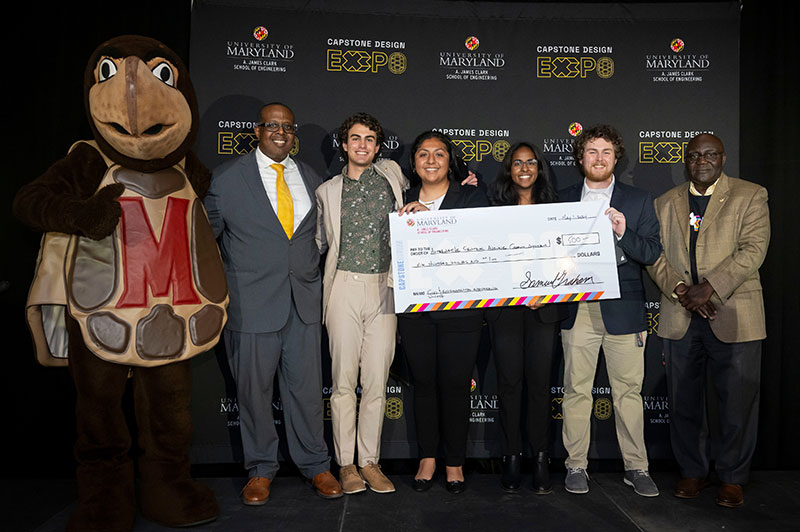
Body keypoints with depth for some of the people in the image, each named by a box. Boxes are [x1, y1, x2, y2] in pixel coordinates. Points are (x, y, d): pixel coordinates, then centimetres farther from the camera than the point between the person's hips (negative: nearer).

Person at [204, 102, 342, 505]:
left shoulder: (311, 179, 11)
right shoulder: (226, 178, 0)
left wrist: (311, 272, 11)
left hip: (304, 302, 3)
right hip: (252, 303, -2)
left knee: (307, 386, 8)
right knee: (254, 389, 8)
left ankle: (315, 465, 25)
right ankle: (260, 470, 27)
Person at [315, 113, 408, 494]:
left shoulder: (391, 175, 12)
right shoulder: (328, 191, 11)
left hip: (384, 287, 1)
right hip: (345, 287, 0)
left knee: (377, 381, 3)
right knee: (344, 380, 1)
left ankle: (370, 461, 16)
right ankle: (346, 464, 13)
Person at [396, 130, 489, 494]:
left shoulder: (472, 196, 3)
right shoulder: (403, 202, 11)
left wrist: (430, 216, -20)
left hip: (459, 310, -2)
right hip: (414, 310, 2)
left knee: (455, 385, 3)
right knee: (423, 383, 9)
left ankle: (455, 462, 21)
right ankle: (427, 458, 26)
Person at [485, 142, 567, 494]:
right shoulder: (495, 208, 7)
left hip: (545, 307, 1)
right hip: (504, 307, 0)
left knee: (540, 381, 2)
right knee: (509, 381, 2)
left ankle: (540, 459, 13)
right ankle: (512, 457, 13)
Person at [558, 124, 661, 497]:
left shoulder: (638, 201, 9)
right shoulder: (563, 200, 11)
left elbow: (652, 254, 2)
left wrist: (623, 233, -14)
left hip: (622, 309, 0)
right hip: (577, 309, 1)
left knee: (629, 392, 5)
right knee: (576, 390, 5)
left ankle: (636, 468, 18)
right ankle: (576, 466, 17)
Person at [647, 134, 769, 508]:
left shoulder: (750, 196, 3)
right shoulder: (665, 203, 13)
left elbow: (753, 249, -9)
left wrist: (709, 287, -19)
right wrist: (680, 290, -11)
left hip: (734, 316, -2)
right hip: (679, 318, 3)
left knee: (738, 402, 4)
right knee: (683, 402, 10)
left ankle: (732, 478, 22)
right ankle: (692, 472, 26)